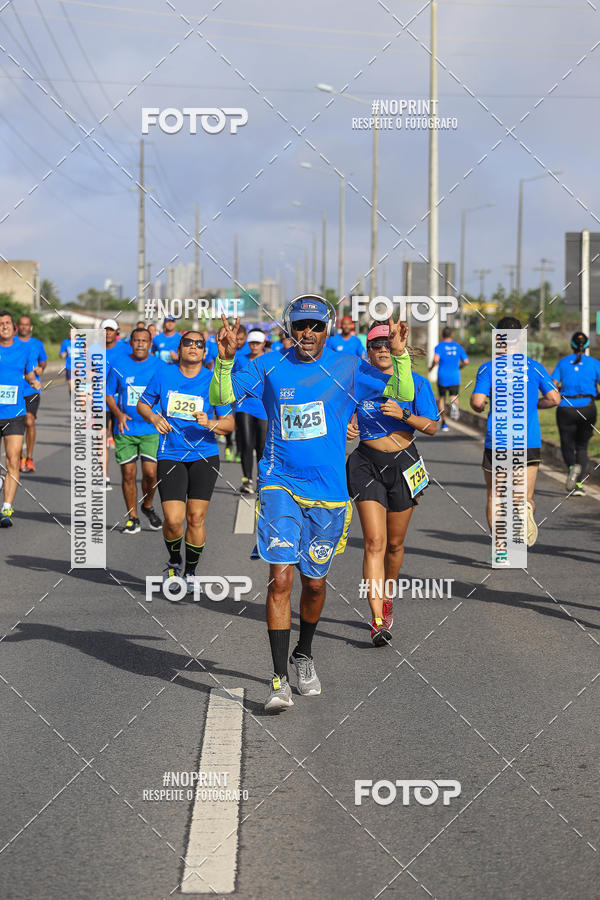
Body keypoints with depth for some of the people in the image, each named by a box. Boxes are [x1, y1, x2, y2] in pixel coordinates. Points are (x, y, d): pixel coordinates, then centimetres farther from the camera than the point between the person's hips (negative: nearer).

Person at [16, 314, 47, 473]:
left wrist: (41, 369, 2)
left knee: (29, 422, -13)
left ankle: (29, 458, -6)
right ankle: (20, 458, 18)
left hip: (32, 390, -1)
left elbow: (43, 361, 22)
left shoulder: (37, 344, 7)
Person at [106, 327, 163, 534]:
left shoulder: (160, 367, 2)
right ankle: (132, 518, 13)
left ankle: (148, 506, 19)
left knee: (150, 472, -9)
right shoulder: (119, 367, 3)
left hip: (152, 429, -1)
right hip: (125, 429, 1)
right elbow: (108, 394, 10)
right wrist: (118, 414, -6)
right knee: (128, 474, 1)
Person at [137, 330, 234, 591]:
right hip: (170, 456, 0)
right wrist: (154, 418, -7)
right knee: (173, 519, -9)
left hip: (204, 456, 0)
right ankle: (174, 561, 20)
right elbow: (142, 404, 14)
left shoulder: (213, 381, -1)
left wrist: (210, 423, -18)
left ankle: (190, 572, 20)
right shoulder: (163, 374, 2)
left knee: (196, 518, 1)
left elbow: (229, 423, 2)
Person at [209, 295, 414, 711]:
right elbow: (221, 397, 1)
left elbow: (403, 393, -1)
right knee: (281, 578, -13)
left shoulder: (347, 368, 1)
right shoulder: (270, 367, 2)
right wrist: (225, 361, -15)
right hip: (279, 485, -1)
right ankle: (279, 679, -10)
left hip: (328, 491, 1)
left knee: (314, 582, 14)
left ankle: (304, 653, 40)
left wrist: (400, 355, -17)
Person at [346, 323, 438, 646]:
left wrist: (403, 414, -20)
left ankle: (387, 597, 39)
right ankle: (378, 620, -19)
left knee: (395, 543, 12)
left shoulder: (415, 383, 0)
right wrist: (345, 427, -12)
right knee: (374, 542, -14)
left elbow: (431, 426, -4)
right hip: (368, 464, -1)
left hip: (404, 464, 1)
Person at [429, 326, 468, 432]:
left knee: (441, 398, 17)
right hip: (455, 377, 1)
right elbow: (466, 361, 2)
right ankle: (454, 404, -35)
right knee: (454, 397, 5)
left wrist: (431, 367, -1)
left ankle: (444, 423, 19)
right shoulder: (458, 347, 6)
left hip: (442, 377, -1)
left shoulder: (439, 346, -4)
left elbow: (436, 359, -20)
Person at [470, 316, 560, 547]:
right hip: (529, 442, 1)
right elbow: (554, 398, -1)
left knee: (494, 496, 14)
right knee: (526, 497, 5)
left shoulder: (488, 368, -3)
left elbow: (477, 402, -12)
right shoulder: (535, 367, 4)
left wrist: (481, 407, 11)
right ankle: (526, 508, -30)